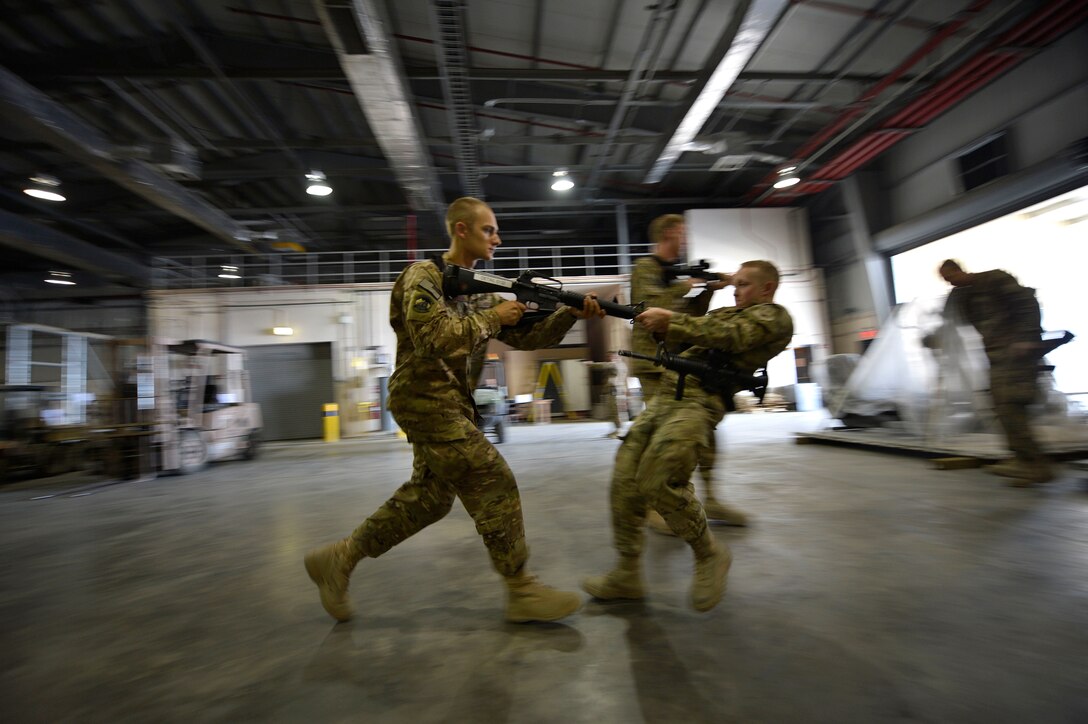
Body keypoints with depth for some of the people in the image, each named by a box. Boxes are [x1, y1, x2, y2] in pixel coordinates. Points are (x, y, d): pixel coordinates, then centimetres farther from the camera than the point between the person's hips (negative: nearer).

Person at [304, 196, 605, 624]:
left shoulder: (481, 288, 16)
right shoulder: (424, 277, -9)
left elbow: (525, 336, 10)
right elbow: (436, 339, -25)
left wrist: (571, 313, -4)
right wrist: (492, 317, -16)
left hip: (448, 404, 9)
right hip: (426, 399, -9)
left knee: (429, 497, 14)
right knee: (494, 483, -9)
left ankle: (338, 559, 27)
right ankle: (520, 591, 4)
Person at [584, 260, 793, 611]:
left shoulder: (775, 317, 8)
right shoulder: (727, 313, 33)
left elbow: (729, 336, -11)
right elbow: (682, 340, 28)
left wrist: (670, 320, -15)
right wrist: (659, 323, 9)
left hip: (700, 400, -8)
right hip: (667, 394, 8)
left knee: (657, 480, -22)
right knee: (625, 480, -2)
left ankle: (709, 555, 4)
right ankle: (627, 574, 10)